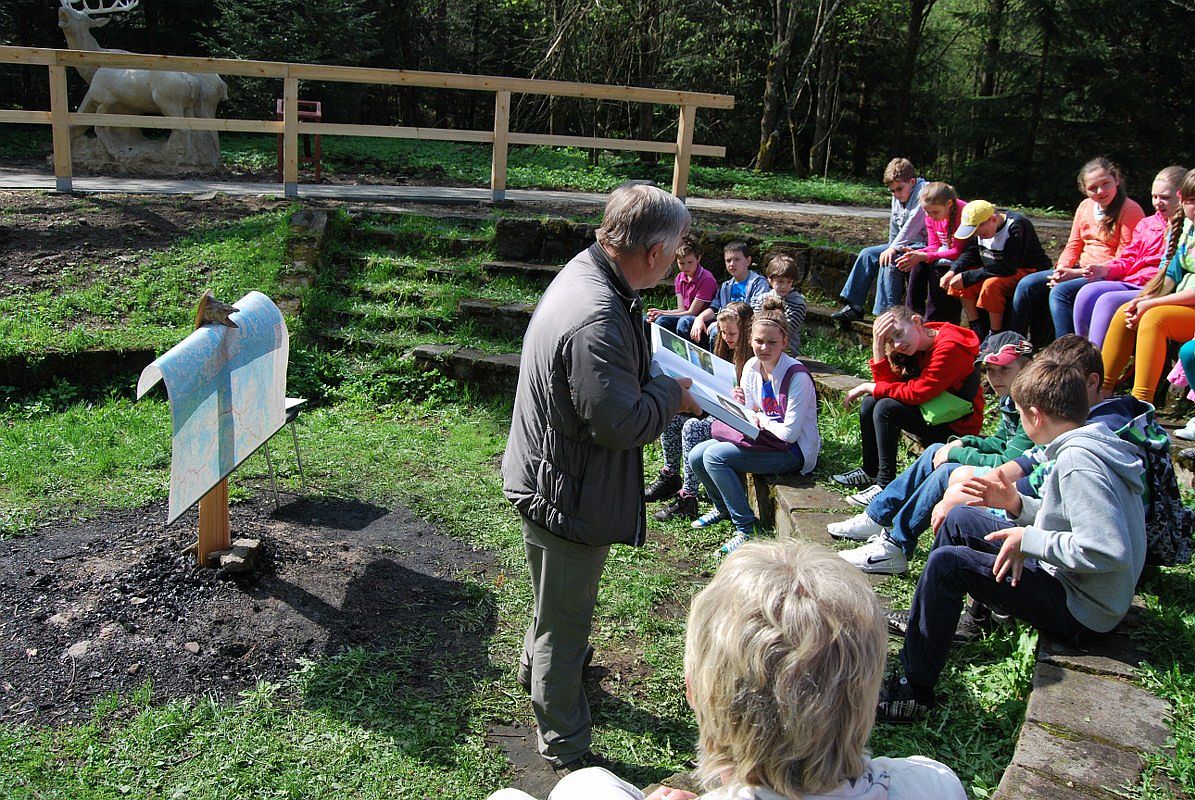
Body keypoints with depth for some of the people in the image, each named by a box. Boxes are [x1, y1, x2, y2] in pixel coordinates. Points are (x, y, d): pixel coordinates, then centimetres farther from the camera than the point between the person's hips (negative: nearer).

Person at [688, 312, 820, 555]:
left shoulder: (797, 376, -21)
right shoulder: (751, 367, 1)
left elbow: (790, 433, -22)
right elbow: (750, 417, 7)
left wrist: (761, 420, -8)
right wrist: (741, 405, -14)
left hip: (795, 451, -8)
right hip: (766, 440, 8)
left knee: (714, 456, -22)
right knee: (696, 457, -2)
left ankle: (746, 528, -12)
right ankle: (723, 508, 25)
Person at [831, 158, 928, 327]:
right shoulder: (897, 198, 12)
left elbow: (912, 224, -25)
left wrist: (894, 248, -28)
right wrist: (892, 248, 2)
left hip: (923, 245, -9)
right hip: (904, 245, 9)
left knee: (890, 260, -30)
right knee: (867, 254, -1)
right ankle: (854, 307, -3)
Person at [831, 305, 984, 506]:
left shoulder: (950, 347, -23)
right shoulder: (914, 346, 2)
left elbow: (917, 393, -25)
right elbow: (887, 382, -5)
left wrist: (869, 387, -16)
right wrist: (878, 344, -14)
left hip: (958, 426, -8)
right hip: (932, 412, 8)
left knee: (885, 408, -22)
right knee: (869, 403, -3)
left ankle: (885, 485, -18)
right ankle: (870, 472, 9)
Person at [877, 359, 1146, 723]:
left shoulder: (1078, 461, -25)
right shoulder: (1092, 445, 6)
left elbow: (1109, 550, -33)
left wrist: (1029, 539, -23)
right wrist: (1017, 504, 3)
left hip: (1081, 607, -11)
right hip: (1072, 583, 11)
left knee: (946, 562, -21)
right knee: (959, 520, 15)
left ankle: (913, 691, -11)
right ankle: (922, 621, 27)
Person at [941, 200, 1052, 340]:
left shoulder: (1017, 227, -26)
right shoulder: (981, 225, -4)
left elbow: (1007, 268, -30)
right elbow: (971, 254, 6)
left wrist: (967, 277, -30)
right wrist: (953, 271, -14)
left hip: (1029, 271, -8)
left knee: (991, 285, -33)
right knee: (960, 281, -7)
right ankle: (977, 332, 1)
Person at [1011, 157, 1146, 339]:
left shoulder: (1130, 210, -10)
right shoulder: (1085, 206, 11)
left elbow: (1123, 261, -14)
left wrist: (1077, 273, -19)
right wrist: (1061, 269, -6)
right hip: (1080, 271, 8)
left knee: (1060, 292, -30)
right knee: (1027, 285, -4)